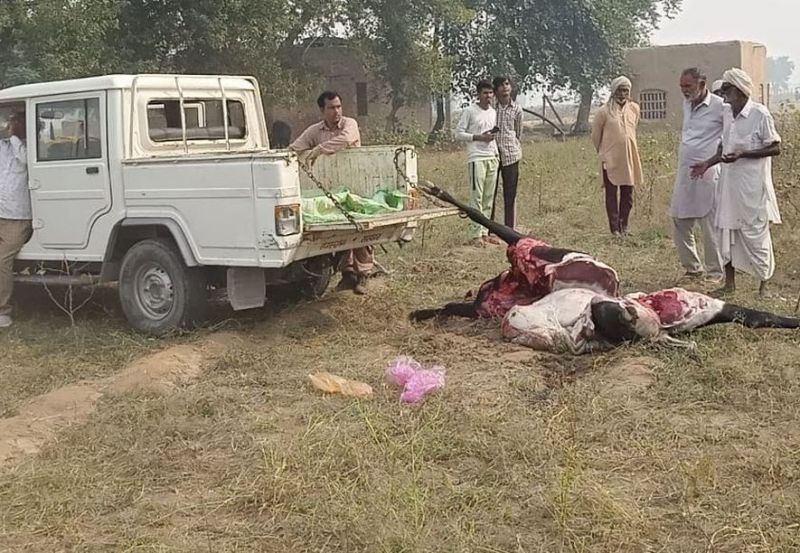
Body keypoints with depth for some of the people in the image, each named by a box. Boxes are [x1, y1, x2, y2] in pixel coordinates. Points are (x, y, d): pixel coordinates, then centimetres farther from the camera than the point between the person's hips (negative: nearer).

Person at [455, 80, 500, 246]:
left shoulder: (493, 112, 15)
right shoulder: (470, 111, -5)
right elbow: (458, 134, -6)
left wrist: (496, 152, 15)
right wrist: (479, 137, -14)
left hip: (492, 158, 7)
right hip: (476, 158, -7)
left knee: (489, 197, 7)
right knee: (477, 197, -8)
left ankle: (484, 232, 13)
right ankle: (475, 235, -6)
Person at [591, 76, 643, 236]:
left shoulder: (634, 109, 3)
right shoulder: (605, 112, -9)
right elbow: (595, 134, 2)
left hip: (629, 158, 4)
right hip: (610, 160, -4)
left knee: (628, 195, 9)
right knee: (611, 194, 2)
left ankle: (624, 226, 20)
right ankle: (614, 228, 7)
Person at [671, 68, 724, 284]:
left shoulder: (719, 106, -10)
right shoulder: (687, 104, 13)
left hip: (707, 176, -7)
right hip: (684, 175, 8)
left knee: (710, 228, -2)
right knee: (680, 226, 10)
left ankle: (715, 273, 10)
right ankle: (692, 269, 23)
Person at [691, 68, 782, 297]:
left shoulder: (760, 114, -13)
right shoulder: (727, 112, 8)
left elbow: (775, 148, -12)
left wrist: (742, 154, -21)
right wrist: (708, 164, 7)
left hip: (752, 185, -7)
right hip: (729, 182, 7)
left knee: (755, 234, 2)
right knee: (726, 231, 10)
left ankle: (764, 284, 16)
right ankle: (730, 283, 21)